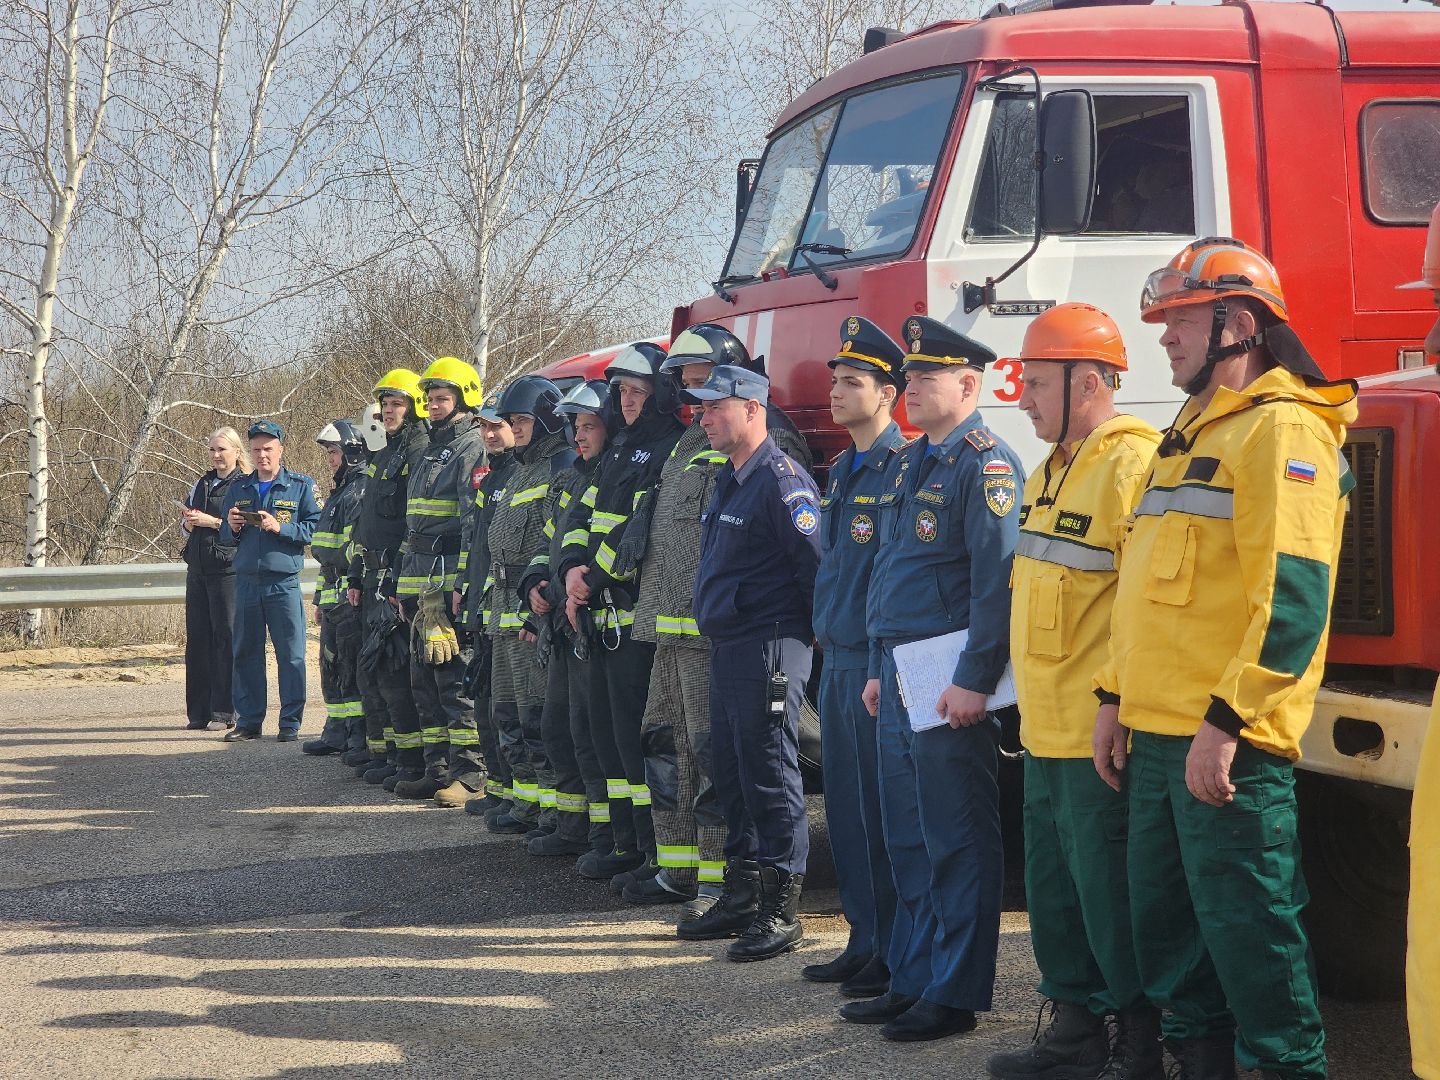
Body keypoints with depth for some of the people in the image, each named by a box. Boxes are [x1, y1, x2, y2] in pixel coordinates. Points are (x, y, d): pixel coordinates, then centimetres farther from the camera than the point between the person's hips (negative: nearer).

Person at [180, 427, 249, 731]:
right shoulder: (202, 484, 19)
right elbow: (186, 528, 23)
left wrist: (211, 521, -15)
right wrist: (188, 522, 1)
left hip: (228, 569, -7)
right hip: (198, 569, 7)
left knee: (227, 636, -8)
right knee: (198, 638, 5)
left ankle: (226, 707, -6)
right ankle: (199, 712, 8)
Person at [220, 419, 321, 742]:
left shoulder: (301, 486, 3)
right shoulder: (238, 489, 15)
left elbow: (316, 529, -5)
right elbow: (224, 537, 20)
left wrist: (281, 527, -16)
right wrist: (232, 528, -2)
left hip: (284, 583, -4)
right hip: (246, 580, 4)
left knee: (291, 655, -3)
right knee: (246, 654, 7)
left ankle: (290, 723, 3)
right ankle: (248, 721, 14)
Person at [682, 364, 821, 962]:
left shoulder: (782, 481, -14)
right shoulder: (727, 481, 17)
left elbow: (816, 565, -17)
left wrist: (816, 637, -11)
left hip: (768, 649, -10)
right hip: (725, 645, 10)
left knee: (770, 777, -7)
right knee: (730, 773, 14)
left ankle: (779, 912, -3)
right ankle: (741, 896, 23)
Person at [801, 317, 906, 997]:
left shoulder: (902, 469, -11)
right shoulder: (842, 471, 17)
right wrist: (825, 632, 19)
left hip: (877, 662, -9)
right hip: (837, 660, 9)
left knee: (881, 811, -6)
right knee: (845, 807, 12)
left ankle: (897, 958, 0)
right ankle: (864, 943, 21)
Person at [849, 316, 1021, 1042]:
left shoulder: (984, 465, -12)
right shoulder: (906, 465, 17)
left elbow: (996, 580, -18)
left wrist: (974, 681, -22)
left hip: (951, 679, -9)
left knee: (956, 841, -3)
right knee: (906, 837, 13)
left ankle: (955, 995, 3)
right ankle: (911, 981, 21)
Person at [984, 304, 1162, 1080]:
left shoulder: (1132, 465, -16)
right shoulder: (1053, 471, 16)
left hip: (1099, 735, -10)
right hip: (1047, 729, 10)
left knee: (1108, 892, -3)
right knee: (1053, 887, 16)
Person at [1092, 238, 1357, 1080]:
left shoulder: (1282, 428, -11)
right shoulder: (1191, 434, 20)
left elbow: (1292, 599, -20)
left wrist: (1226, 721, -23)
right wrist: (1117, 697, 19)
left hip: (1228, 746, -10)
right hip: (1157, 735, 10)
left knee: (1247, 931, -6)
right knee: (1166, 924, 14)